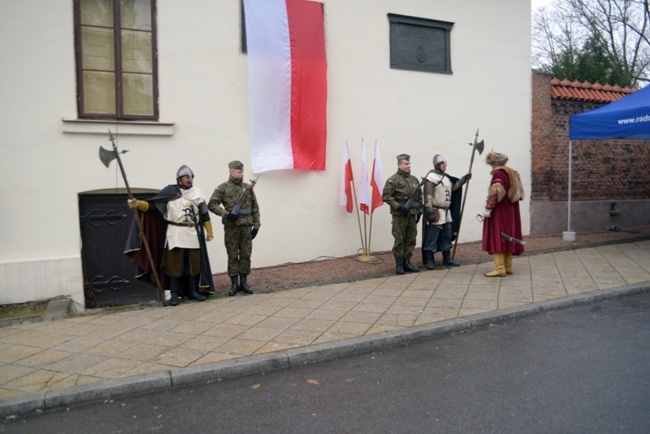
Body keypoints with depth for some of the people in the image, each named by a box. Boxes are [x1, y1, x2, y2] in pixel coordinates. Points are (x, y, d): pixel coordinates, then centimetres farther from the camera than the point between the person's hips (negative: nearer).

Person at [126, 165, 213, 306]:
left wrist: (209, 231, 11)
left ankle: (192, 291, 21)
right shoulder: (169, 191, -1)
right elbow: (152, 205, -4)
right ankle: (174, 294, 9)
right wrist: (137, 204, -21)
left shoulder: (197, 192, 8)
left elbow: (205, 213, 12)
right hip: (175, 233, -3)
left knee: (194, 263, 8)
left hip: (192, 233, 3)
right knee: (174, 263, 0)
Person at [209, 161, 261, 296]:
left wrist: (256, 225, 5)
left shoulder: (248, 188, 10)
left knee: (246, 254, 6)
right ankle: (234, 284, 10)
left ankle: (243, 282, 16)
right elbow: (212, 204, -7)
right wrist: (226, 214, -17)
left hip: (246, 227, 3)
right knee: (233, 256, 3)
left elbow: (255, 208, 11)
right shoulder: (223, 188, -1)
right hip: (231, 228, -3)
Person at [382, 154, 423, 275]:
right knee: (399, 240, 0)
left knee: (411, 240, 10)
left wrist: (419, 211, 13)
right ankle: (399, 264, 9)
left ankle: (407, 262, 21)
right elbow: (386, 196, -13)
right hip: (399, 216, -6)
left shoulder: (414, 180, 13)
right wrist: (398, 207, -18)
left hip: (412, 215, 6)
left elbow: (419, 197, 19)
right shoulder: (393, 180, -8)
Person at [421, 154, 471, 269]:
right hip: (435, 212, -9)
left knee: (446, 237, 15)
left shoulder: (446, 177, 14)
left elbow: (452, 188, 27)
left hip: (446, 212, 9)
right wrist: (430, 212, -23)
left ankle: (447, 259, 24)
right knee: (432, 237, -5)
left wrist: (464, 179, 17)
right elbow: (428, 196, -18)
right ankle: (428, 260, 2)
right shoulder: (432, 177, -13)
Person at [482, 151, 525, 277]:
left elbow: (495, 193, -22)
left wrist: (488, 208, -21)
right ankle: (508, 267, 17)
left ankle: (499, 268, -13)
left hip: (499, 212, -9)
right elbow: (519, 192, 18)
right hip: (510, 213, 9)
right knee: (507, 238, 12)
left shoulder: (498, 173, -12)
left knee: (497, 238, -9)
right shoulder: (512, 173, 16)